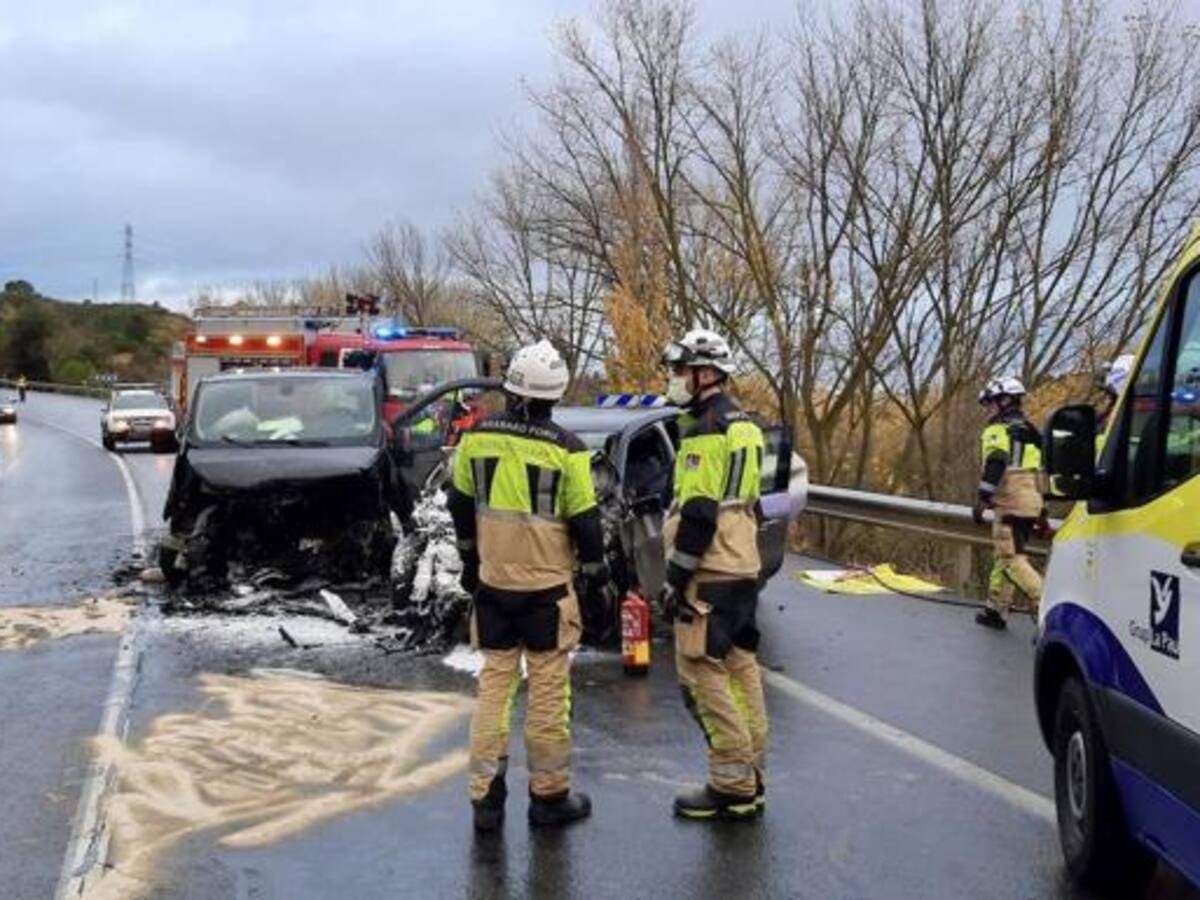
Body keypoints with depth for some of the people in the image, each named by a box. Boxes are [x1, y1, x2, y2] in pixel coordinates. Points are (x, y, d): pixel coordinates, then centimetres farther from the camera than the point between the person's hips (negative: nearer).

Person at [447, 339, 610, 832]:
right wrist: (597, 570, 8)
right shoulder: (565, 449, -13)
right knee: (548, 690, 7)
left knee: (494, 683, 12)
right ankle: (549, 795, 16)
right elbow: (585, 520, -8)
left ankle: (485, 796, 14)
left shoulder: (476, 438, -2)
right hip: (548, 588, -3)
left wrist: (469, 557, 24)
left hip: (492, 584, 4)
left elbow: (461, 504, 10)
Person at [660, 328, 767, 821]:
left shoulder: (707, 430, -15)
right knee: (739, 670, 13)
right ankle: (751, 780, 20)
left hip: (711, 575, -10)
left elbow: (698, 515, -20)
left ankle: (732, 786, -2)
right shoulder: (741, 426, 16)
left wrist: (675, 578, -16)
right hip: (743, 569, 10)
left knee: (701, 674, -5)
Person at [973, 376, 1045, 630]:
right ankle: (997, 611, 22)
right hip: (1030, 503, 9)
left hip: (1010, 504, -9)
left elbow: (996, 465, -20)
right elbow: (1041, 473, 25)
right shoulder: (1030, 431, 23)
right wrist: (1042, 513, 29)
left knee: (1012, 560, -11)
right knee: (1004, 556, 16)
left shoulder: (999, 429, -5)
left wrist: (983, 499, -20)